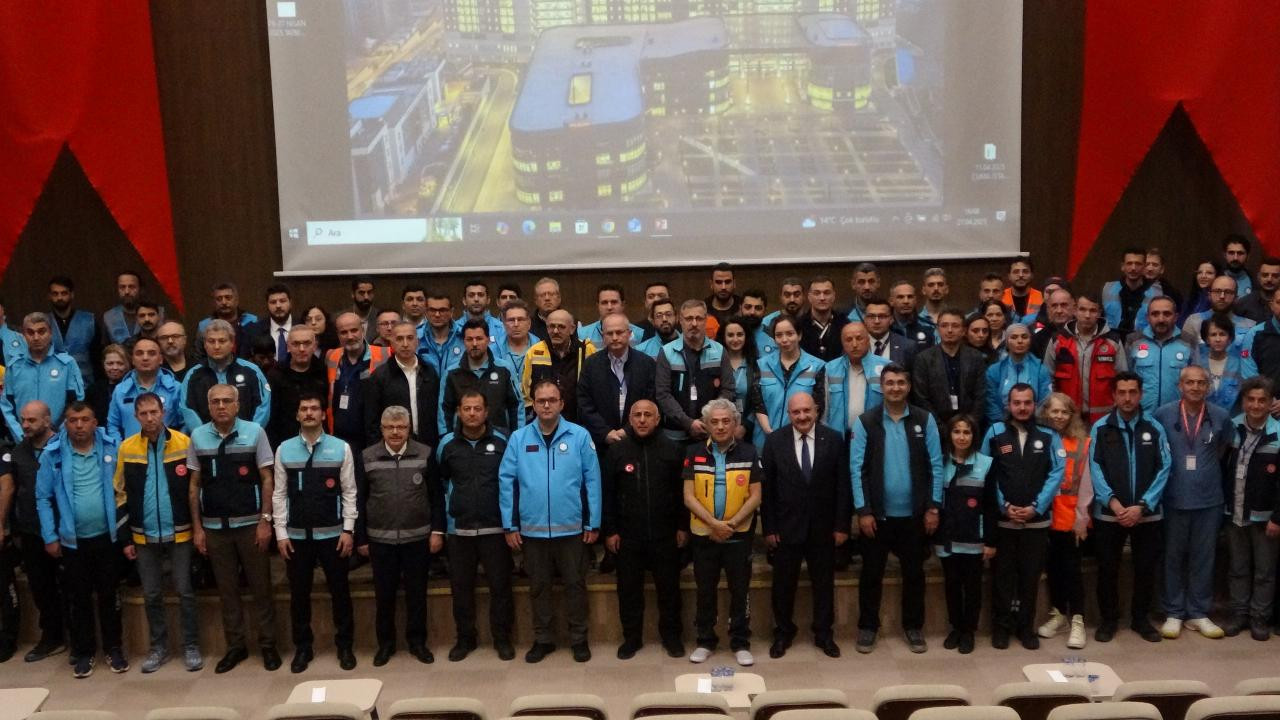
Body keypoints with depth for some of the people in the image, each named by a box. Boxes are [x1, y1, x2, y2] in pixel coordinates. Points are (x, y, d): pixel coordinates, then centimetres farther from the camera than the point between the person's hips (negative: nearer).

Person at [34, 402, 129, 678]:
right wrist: (50, 537, -4)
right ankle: (83, 652, 24)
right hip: (72, 540, 0)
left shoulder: (112, 447, -5)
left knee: (109, 595, 10)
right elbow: (43, 498, -2)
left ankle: (114, 649, 23)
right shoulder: (52, 454, -6)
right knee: (79, 598, 10)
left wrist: (124, 527, -2)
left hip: (106, 536, 0)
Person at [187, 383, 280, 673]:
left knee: (260, 586, 5)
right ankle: (235, 646, 21)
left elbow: (267, 479, -3)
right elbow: (194, 485, 7)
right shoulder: (198, 437, 3)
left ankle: (268, 644, 16)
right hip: (214, 527, 2)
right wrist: (197, 527, 4)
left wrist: (265, 520, -7)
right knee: (226, 589, 10)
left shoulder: (254, 432, -5)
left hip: (250, 524, -2)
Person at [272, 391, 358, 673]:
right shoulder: (284, 449, 2)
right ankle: (302, 648, 24)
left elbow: (349, 492, -1)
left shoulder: (341, 448, -1)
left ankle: (344, 645, 20)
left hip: (332, 533, -1)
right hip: (297, 535, 1)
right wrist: (281, 533, -2)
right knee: (299, 593, 10)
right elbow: (279, 494, 2)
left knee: (339, 591, 7)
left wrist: (348, 529, -6)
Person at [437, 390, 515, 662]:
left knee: (500, 585, 3)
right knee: (461, 587, 9)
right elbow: (440, 483, 10)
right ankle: (465, 638, 23)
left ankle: (502, 638, 18)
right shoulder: (447, 444, 2)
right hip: (459, 529, 2)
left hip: (495, 528, -1)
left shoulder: (501, 442, -2)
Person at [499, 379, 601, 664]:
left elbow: (592, 480, -4)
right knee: (539, 586, 13)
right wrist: (509, 526, -2)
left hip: (571, 528, -1)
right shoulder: (519, 438, -1)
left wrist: (593, 523, -5)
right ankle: (543, 639, 27)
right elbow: (506, 482, 1)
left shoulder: (580, 436, -5)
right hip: (532, 529, 2)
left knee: (575, 584, 9)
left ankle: (579, 639, 23)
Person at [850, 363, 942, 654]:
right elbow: (856, 469, -6)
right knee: (872, 573, 9)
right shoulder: (866, 422, -4)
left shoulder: (925, 420, -1)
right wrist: (863, 511, -11)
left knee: (914, 573, 12)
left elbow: (935, 465, -1)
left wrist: (933, 508, -5)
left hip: (914, 514, 1)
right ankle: (867, 626, 23)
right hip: (877, 514, -1)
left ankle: (913, 626, 27)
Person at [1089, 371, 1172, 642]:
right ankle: (1108, 619, 21)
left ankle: (1141, 618, 26)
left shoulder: (1154, 428, 1)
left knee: (1146, 569, 9)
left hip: (1147, 514, 1)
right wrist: (1113, 502, -17)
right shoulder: (1100, 428, 0)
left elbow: (1163, 469, -3)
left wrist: (1142, 505, -12)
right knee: (1108, 569, 7)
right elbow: (1095, 468, -5)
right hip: (1108, 513, -1)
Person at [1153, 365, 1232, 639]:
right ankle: (1173, 613, 17)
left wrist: (1206, 468, 13)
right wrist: (1169, 469, 6)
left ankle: (1198, 613, 20)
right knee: (1173, 557, 7)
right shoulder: (1162, 414, -6)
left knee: (1203, 558, 9)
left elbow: (1223, 448, 17)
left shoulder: (1221, 417, -1)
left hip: (1209, 499, 1)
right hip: (1174, 498, -1)